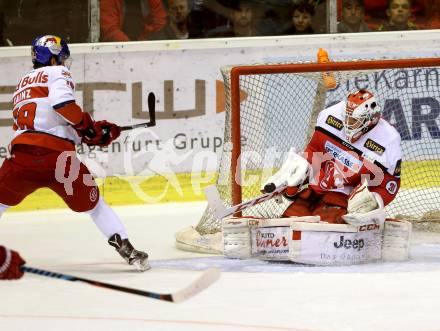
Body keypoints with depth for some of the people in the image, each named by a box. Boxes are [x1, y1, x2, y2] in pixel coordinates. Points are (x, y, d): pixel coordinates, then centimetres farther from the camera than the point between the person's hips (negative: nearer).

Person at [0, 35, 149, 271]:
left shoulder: (23, 83, 31)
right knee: (93, 204, 12)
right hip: (55, 154, -4)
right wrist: (90, 128, -1)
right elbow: (62, 103, -12)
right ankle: (126, 249, 7)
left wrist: (84, 132, 26)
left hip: (21, 153, 4)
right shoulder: (57, 73, 9)